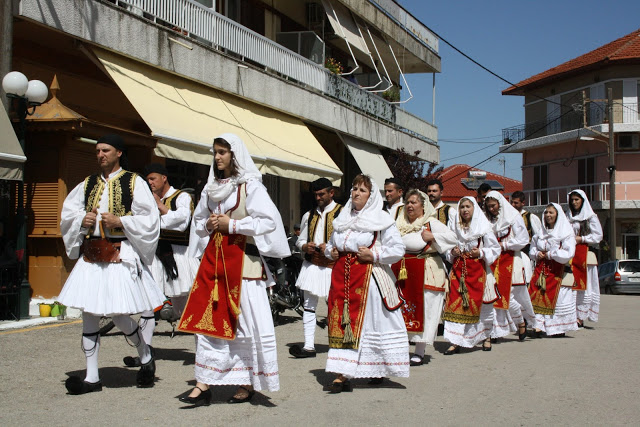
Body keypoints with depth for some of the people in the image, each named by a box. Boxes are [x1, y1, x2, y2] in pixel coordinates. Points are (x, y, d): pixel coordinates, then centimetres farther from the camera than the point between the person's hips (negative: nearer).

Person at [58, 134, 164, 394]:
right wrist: (82, 220, -1)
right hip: (90, 254, 5)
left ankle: (146, 358, 19)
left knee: (118, 314, -9)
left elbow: (149, 220, -4)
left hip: (120, 254, -5)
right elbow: (67, 213, 19)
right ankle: (92, 378, 9)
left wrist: (120, 221, -15)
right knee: (89, 314, 2)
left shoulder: (134, 183, 0)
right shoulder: (88, 184, 14)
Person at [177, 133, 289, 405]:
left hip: (243, 260, -6)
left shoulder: (250, 186, -5)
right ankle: (204, 384, 3)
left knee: (246, 320, -3)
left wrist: (231, 224, -13)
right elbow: (197, 221, 24)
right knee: (209, 318, 1)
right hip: (213, 258, 6)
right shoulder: (211, 188, 14)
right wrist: (208, 225, 1)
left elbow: (269, 221, -13)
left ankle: (248, 383, 8)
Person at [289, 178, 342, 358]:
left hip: (333, 267, -5)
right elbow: (300, 240, 22)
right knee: (309, 306, 2)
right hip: (312, 266, 5)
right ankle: (309, 346, 4)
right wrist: (305, 246, -1)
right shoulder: (309, 215, 16)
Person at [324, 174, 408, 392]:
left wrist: (374, 255, -15)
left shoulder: (381, 220, -2)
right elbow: (331, 243, 29)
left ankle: (378, 370, 14)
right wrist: (331, 252, 7)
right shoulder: (342, 218, 15)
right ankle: (342, 374, 0)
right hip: (341, 275, 5)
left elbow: (398, 249, -6)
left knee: (367, 322, -1)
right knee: (340, 323, -1)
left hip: (368, 275, -5)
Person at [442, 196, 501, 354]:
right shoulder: (455, 227, 9)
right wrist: (452, 253, -2)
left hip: (478, 270, -2)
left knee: (483, 305, 5)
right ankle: (455, 342, -6)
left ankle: (486, 336, 26)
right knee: (455, 303, -8)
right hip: (458, 269, 2)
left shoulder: (484, 227, -1)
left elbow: (495, 249, 1)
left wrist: (481, 253, -14)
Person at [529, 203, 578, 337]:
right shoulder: (540, 233, 13)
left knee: (557, 298, -5)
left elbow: (568, 254, -13)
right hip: (540, 269, 5)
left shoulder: (566, 233, -4)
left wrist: (550, 254, -11)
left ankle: (559, 328, 4)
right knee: (537, 296, -7)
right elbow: (532, 249, 21)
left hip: (557, 271, -4)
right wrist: (537, 254, -1)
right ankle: (538, 326, -9)